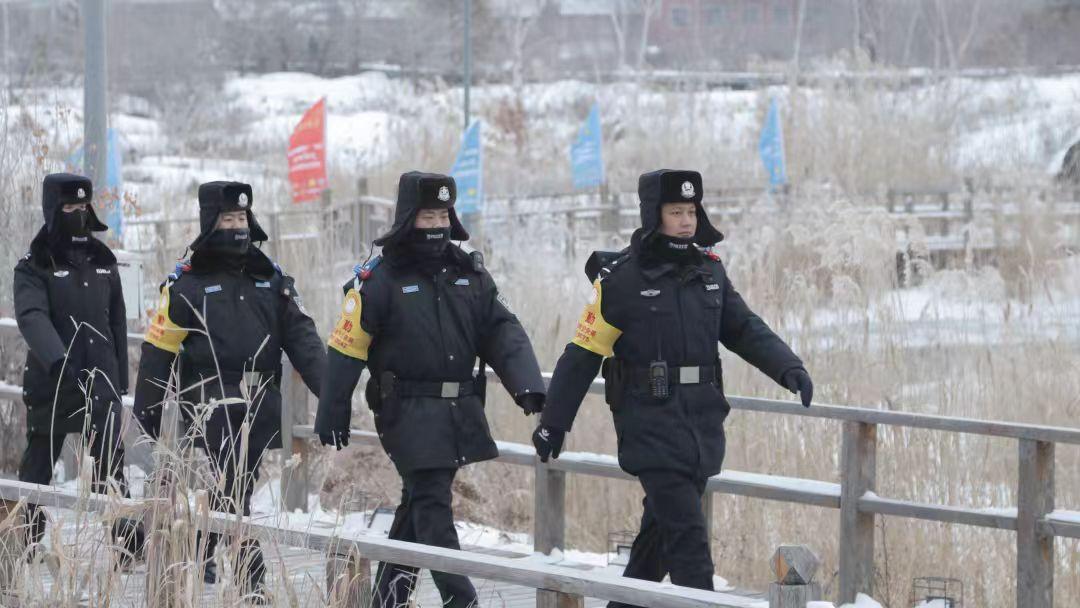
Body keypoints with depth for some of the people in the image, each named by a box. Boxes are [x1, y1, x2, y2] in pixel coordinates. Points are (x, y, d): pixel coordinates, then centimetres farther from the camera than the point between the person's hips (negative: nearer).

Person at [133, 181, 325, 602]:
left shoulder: (271, 279, 12)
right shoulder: (186, 284, 0)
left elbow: (302, 337, 5)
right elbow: (158, 351, 0)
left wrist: (328, 388, -8)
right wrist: (146, 416, -2)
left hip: (259, 407, 5)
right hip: (211, 405, -5)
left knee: (237, 490, 11)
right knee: (232, 492, -13)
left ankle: (201, 561, 27)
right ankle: (252, 584, -14)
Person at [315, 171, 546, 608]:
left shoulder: (469, 273, 10)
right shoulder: (380, 279, -6)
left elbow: (502, 332, 6)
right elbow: (345, 348, -4)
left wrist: (526, 384, -10)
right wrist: (332, 418, -2)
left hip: (461, 409, 6)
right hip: (409, 410, -6)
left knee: (419, 501, 13)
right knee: (432, 503, -11)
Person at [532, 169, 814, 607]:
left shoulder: (709, 271, 10)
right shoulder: (622, 279, -8)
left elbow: (745, 329, 13)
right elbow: (583, 354, -4)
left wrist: (787, 367, -5)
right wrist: (553, 423, -1)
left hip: (702, 423, 6)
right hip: (652, 424, -6)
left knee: (662, 528, 16)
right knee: (687, 535, -14)